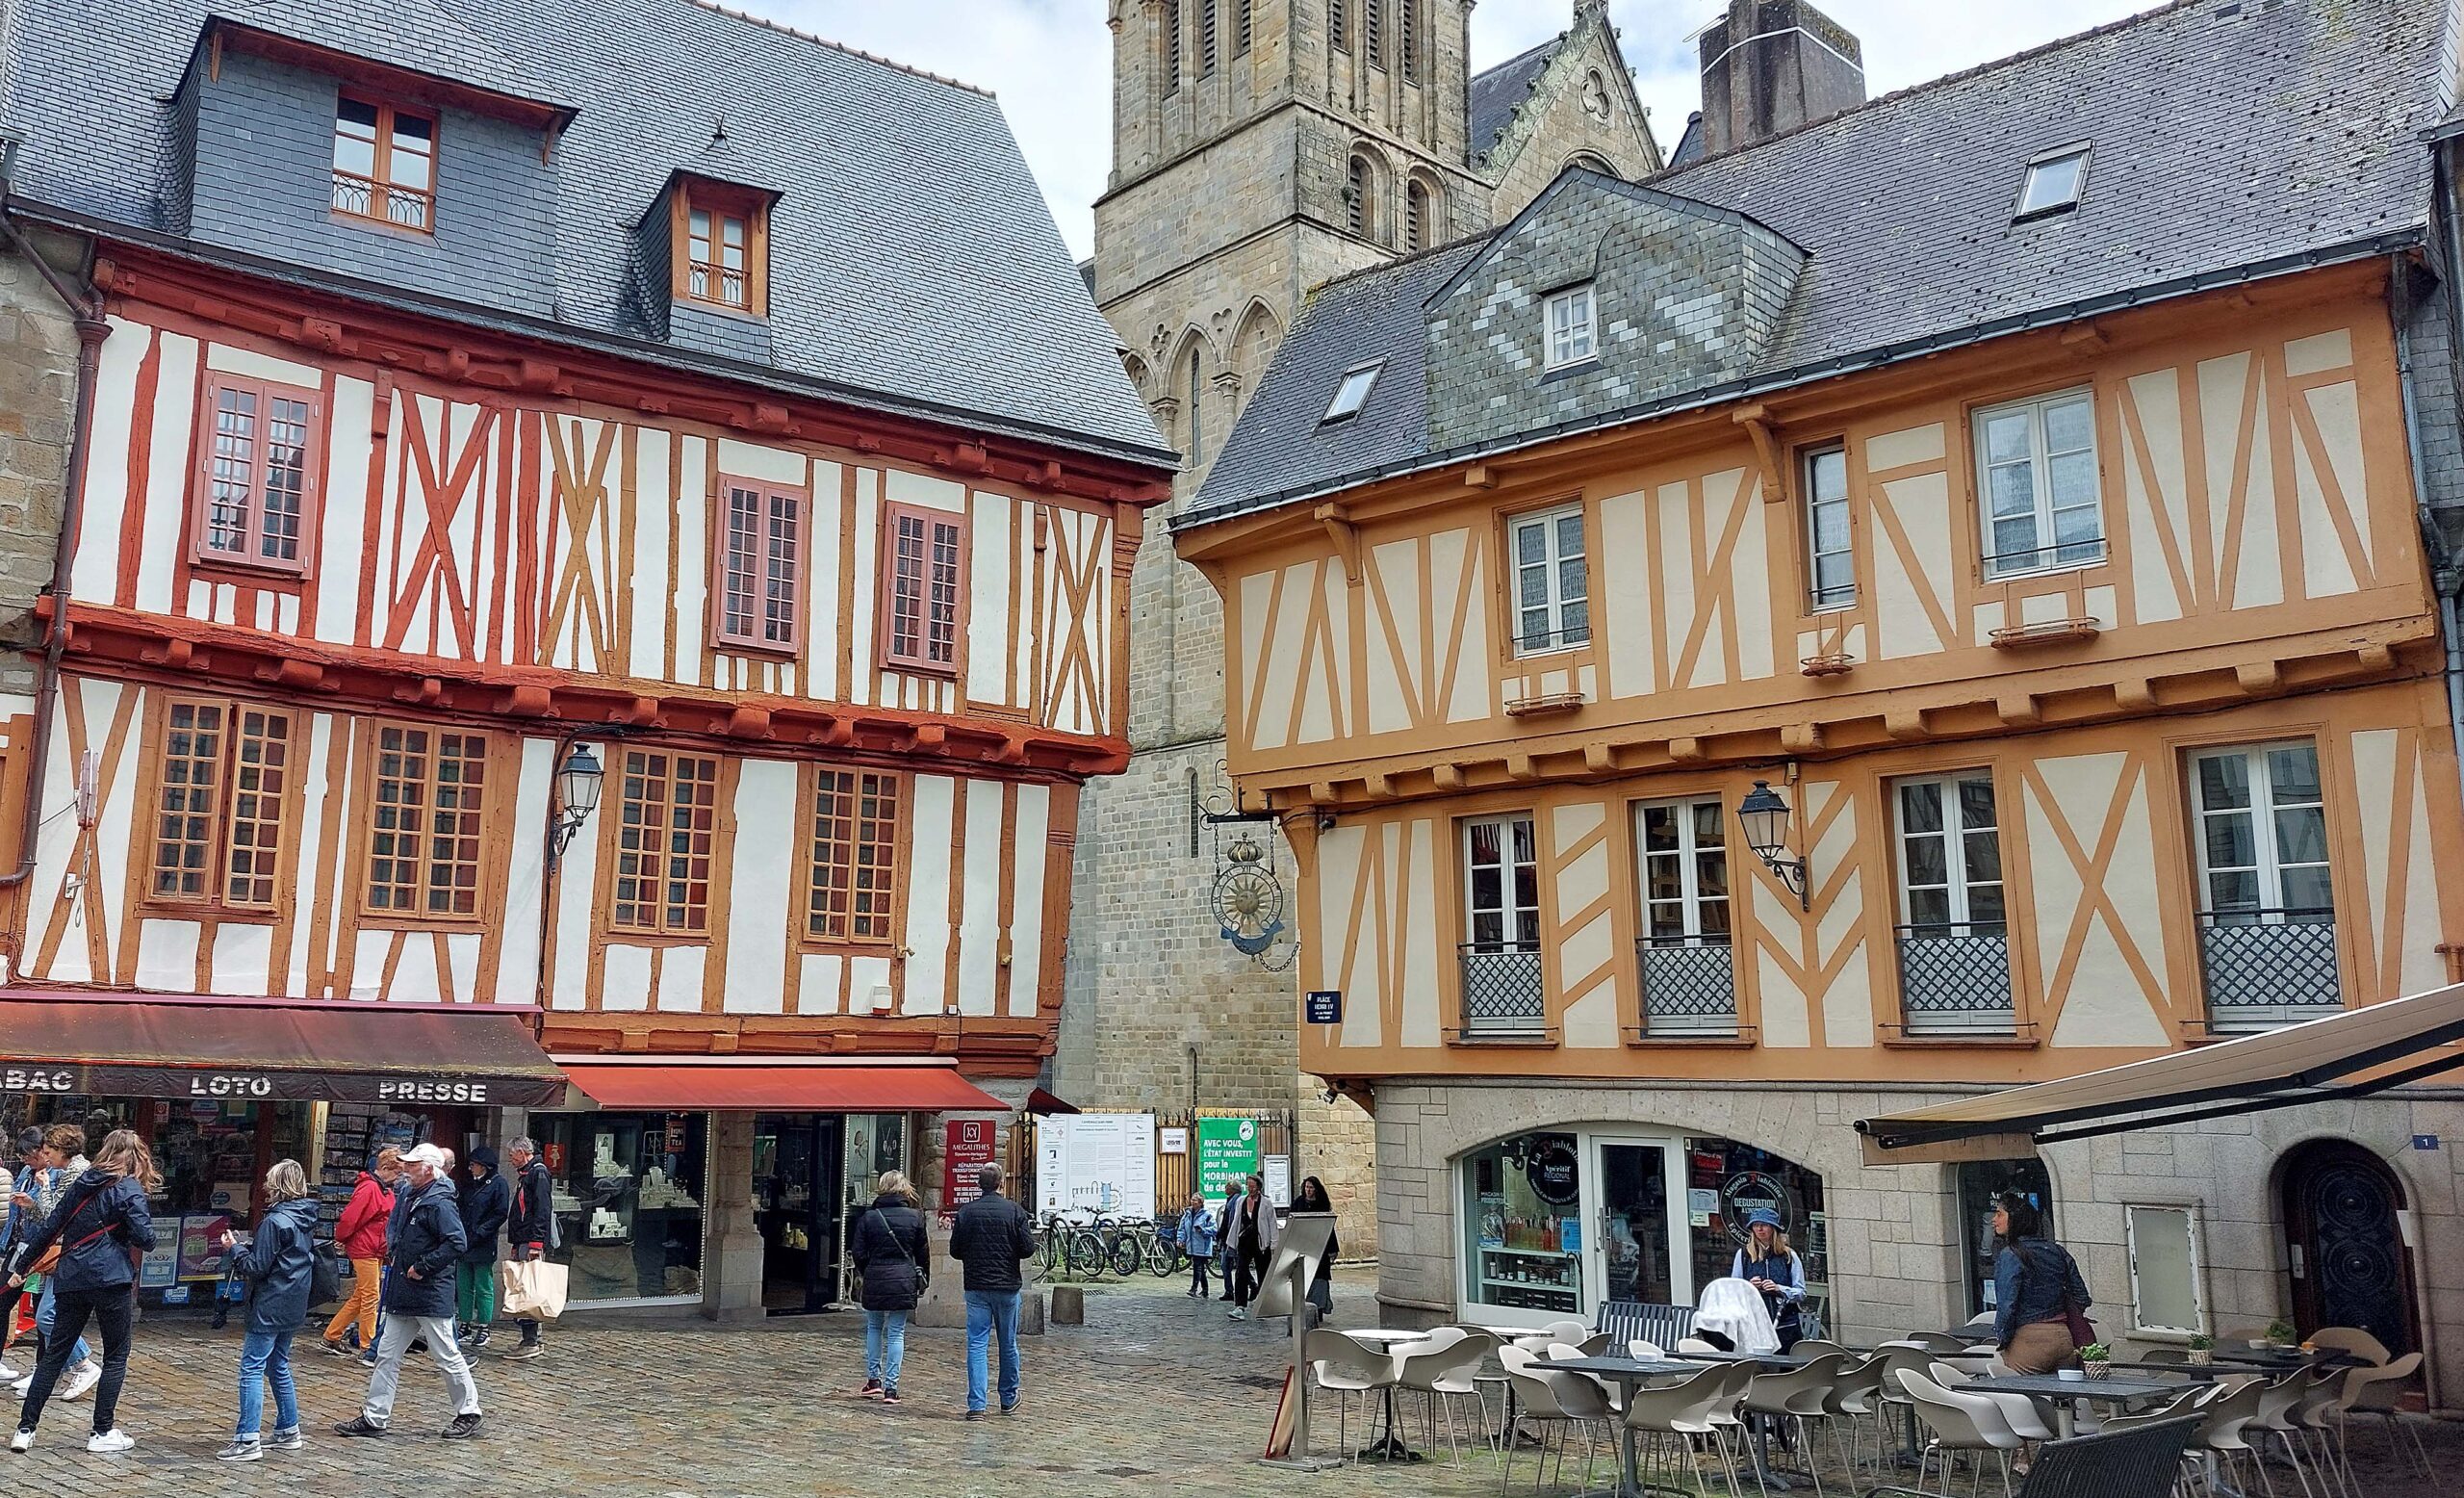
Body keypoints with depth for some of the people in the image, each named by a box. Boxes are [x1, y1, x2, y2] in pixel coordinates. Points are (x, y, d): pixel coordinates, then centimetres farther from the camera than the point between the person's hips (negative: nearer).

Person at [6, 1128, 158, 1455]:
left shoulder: (81, 1183, 12)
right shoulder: (129, 1188, -6)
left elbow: (49, 1228, 15)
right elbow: (145, 1238, -13)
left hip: (71, 1278, 6)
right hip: (111, 1278, -6)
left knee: (55, 1352, 13)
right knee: (116, 1356, 6)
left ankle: (25, 1429, 12)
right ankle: (103, 1432, 6)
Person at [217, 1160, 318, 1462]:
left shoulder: (275, 1221, -16)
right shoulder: (305, 1221, 10)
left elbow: (257, 1267, -14)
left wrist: (235, 1249, 0)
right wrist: (247, 1246, 14)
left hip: (270, 1308, -9)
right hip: (294, 1308, 9)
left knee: (252, 1369, -6)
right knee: (278, 1367, 19)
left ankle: (248, 1440, -9)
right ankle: (289, 1432, 25)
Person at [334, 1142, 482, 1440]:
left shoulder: (440, 1203, -18)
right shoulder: (408, 1197, 11)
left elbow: (456, 1243, -28)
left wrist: (422, 1267, -22)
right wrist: (393, 1254, 12)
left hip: (431, 1295, -9)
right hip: (402, 1296, 9)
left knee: (447, 1355, 1)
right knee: (387, 1355, 11)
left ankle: (469, 1414, 13)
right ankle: (373, 1417, 19)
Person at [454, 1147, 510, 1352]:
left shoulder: (498, 1184, -6)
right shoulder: (469, 1184, 15)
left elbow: (501, 1213, -12)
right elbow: (461, 1210, 21)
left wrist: (479, 1233, -16)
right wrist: (459, 1232, 5)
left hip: (483, 1246, -7)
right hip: (465, 1243, 7)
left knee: (483, 1287, -1)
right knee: (464, 1286, 10)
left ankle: (483, 1329, 5)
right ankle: (466, 1326, 17)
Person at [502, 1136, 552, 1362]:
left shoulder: (538, 1173, -10)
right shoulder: (526, 1174, 21)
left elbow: (542, 1210, -19)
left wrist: (536, 1244, -24)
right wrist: (515, 1245, 23)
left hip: (533, 1243, -10)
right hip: (523, 1243, 10)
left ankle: (530, 1343, -10)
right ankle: (532, 1341, 16)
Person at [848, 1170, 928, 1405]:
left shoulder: (869, 1217, -2)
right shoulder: (915, 1217, -1)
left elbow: (858, 1253, -1)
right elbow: (923, 1253, 5)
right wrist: (922, 1281, 17)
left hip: (875, 1280, 0)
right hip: (904, 1281, 0)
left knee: (874, 1327, 20)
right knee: (896, 1332, 5)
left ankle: (874, 1379, 19)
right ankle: (891, 1387, 1)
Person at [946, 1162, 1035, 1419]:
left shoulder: (967, 1211, -3)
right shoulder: (1015, 1210, -6)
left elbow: (955, 1251, -1)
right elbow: (1028, 1249, -8)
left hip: (976, 1287, 0)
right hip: (1008, 1286, 0)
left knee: (976, 1345, 1)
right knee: (1008, 1345, 13)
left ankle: (977, 1404, -6)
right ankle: (1008, 1399, 26)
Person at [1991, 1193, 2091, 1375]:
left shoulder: (2009, 1255, -11)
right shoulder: (2057, 1251, 10)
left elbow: (2007, 1305, -16)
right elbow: (2081, 1297, 16)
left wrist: (2001, 1338, -3)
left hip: (2031, 1341, -7)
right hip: (2065, 1338, 7)